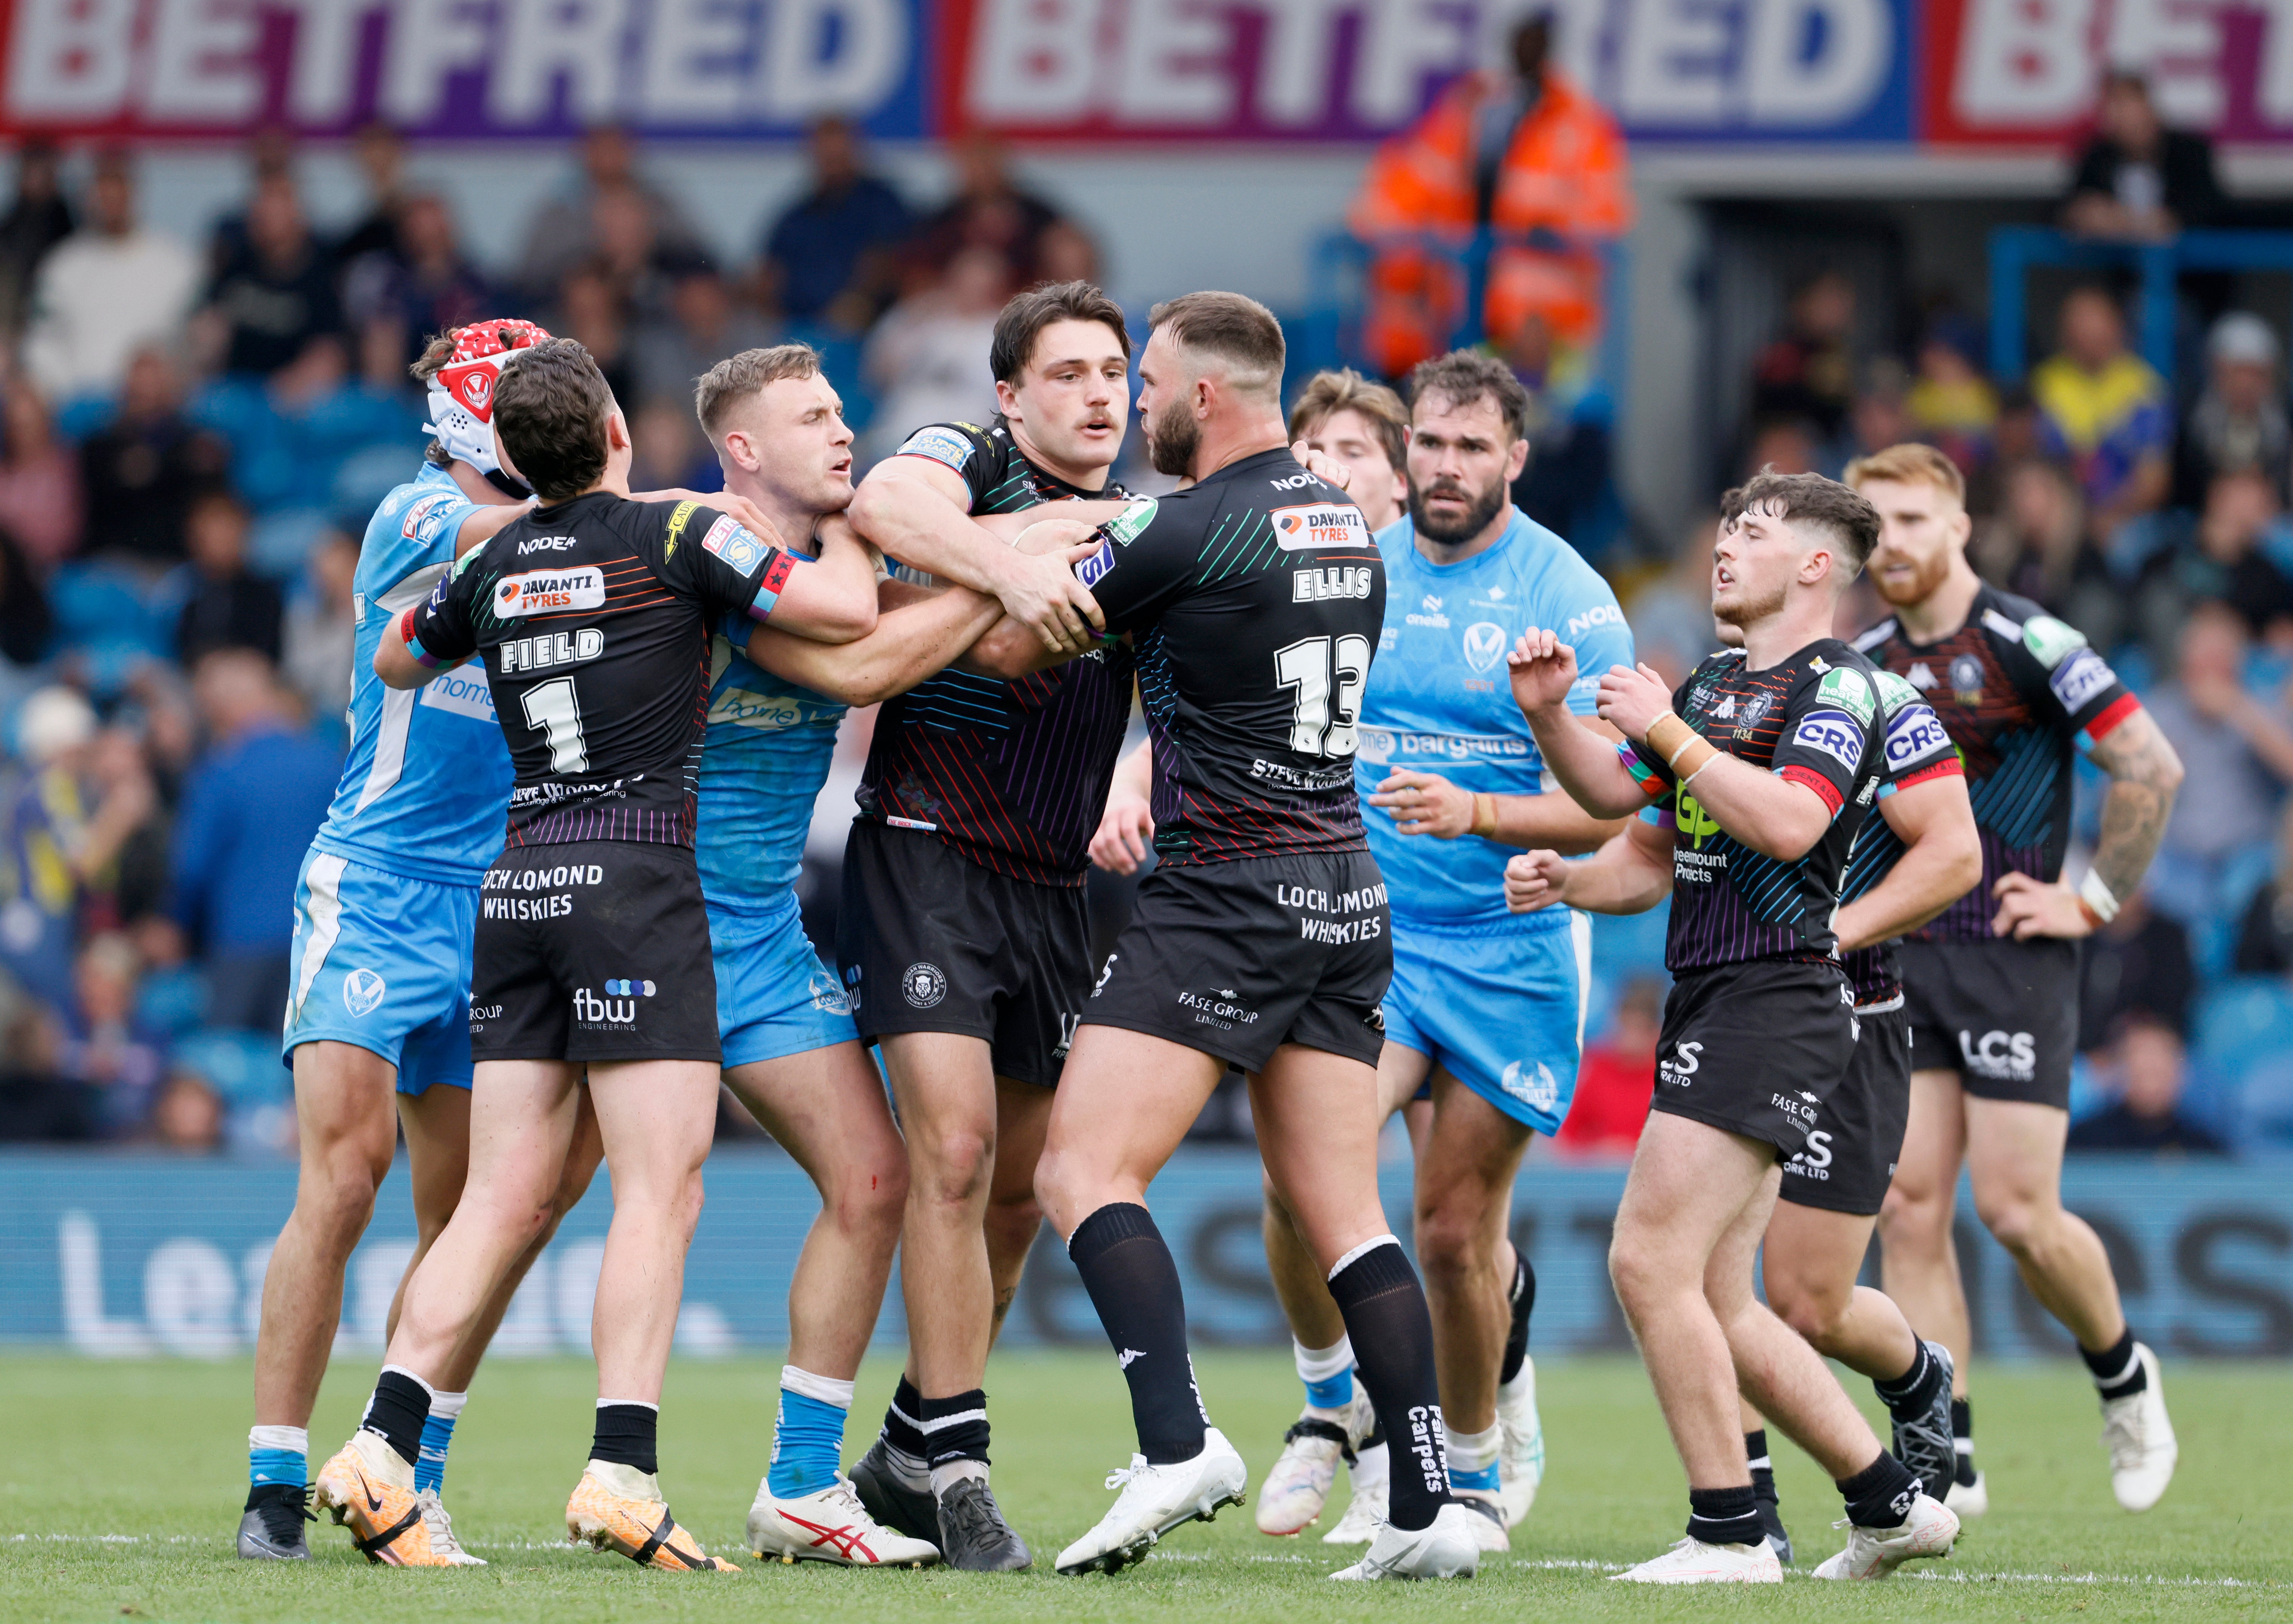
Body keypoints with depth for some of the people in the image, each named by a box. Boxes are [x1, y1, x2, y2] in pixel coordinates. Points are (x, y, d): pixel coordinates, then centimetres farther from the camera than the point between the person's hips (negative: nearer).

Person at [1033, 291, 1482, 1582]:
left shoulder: (1189, 531, -13)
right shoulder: (1347, 523, 13)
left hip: (1227, 895, -8)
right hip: (1346, 893, 8)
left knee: (1086, 1173, -9)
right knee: (1342, 1216, 6)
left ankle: (1177, 1443, -25)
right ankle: (1429, 1508, -1)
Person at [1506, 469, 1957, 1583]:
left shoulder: (1837, 684, -8)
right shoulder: (1714, 683, 20)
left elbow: (1788, 823, -22)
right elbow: (1616, 795, 21)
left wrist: (1670, 733, -17)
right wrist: (1549, 715, 4)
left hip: (1776, 1003, -9)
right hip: (1708, 1009, 9)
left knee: (1650, 1261, -15)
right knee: (1713, 1306, 9)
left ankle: (1728, 1533, -10)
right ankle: (1891, 1502, 18)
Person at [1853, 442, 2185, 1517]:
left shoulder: (2025, 644, -10)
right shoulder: (1866, 663, 9)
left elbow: (2151, 769, -12)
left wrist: (2095, 899, -10)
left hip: (2013, 955, -6)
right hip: (1901, 958, 6)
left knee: (2017, 1210, -9)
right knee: (1907, 1204, -3)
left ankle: (2123, 1376, 19)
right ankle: (1945, 1459, 0)